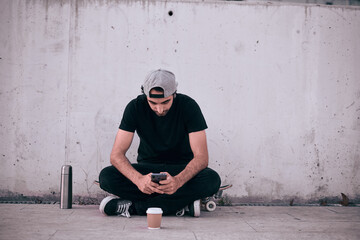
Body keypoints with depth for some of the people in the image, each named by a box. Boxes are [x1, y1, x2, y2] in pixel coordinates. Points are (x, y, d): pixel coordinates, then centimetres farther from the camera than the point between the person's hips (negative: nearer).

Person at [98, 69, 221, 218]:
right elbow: (116, 155, -20)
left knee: (212, 180, -33)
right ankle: (183, 202, -25)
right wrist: (139, 179, -41)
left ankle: (132, 206, -28)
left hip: (181, 169, -1)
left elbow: (201, 157, -22)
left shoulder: (188, 106, -18)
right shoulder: (135, 107, -15)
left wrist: (178, 180, -43)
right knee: (106, 177, -27)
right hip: (147, 167, 1)